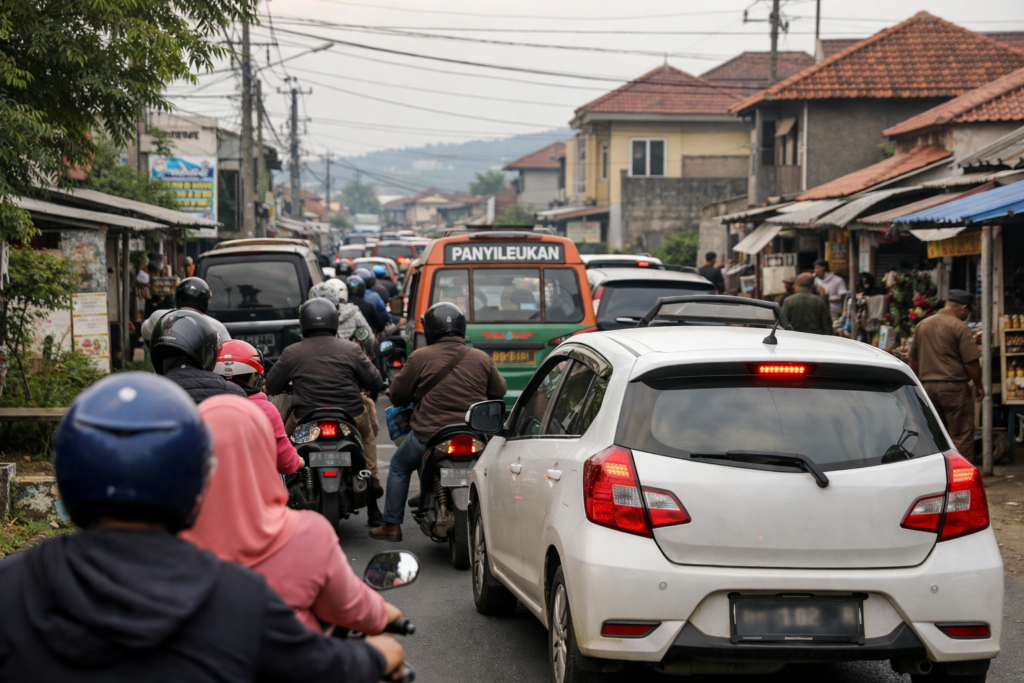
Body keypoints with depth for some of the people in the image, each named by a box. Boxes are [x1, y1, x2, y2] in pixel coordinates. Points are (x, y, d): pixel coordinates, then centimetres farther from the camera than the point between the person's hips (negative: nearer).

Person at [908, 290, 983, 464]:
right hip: (954, 387, -6)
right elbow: (971, 362, -11)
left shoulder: (922, 326, 11)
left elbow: (913, 360, 18)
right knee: (962, 436, -2)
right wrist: (979, 386, 2)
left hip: (927, 387, 6)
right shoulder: (960, 328, -9)